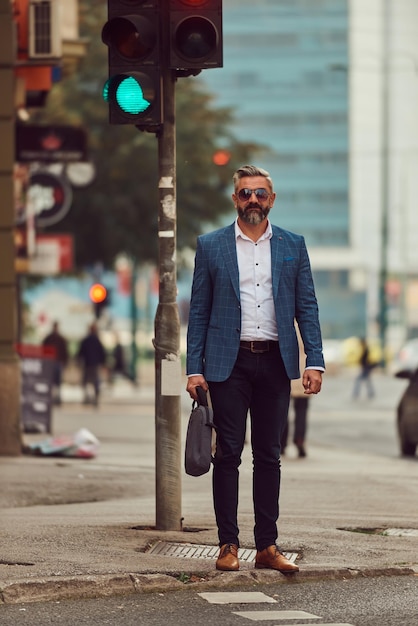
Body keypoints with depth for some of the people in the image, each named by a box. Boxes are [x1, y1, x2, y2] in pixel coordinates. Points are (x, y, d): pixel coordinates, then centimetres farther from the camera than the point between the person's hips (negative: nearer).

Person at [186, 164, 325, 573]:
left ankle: (267, 546, 8)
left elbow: (307, 307, 8)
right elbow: (198, 311, 5)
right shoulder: (210, 246, 5)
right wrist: (194, 368, -3)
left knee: (269, 455, 5)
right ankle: (228, 544, 1)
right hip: (229, 363, -2)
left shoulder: (292, 246, 10)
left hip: (274, 362, 2)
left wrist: (315, 361, -2)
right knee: (228, 454, -3)